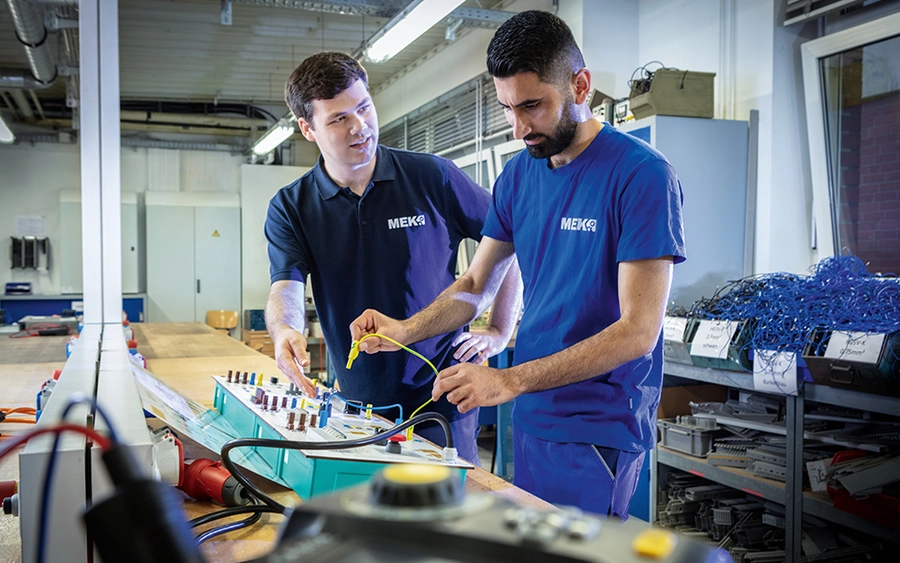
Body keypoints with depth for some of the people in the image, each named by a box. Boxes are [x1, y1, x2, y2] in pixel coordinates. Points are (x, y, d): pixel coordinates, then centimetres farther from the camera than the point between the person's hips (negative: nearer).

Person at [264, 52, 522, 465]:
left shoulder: (432, 177, -5)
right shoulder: (290, 208, 0)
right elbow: (285, 289, -13)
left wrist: (499, 332, 0)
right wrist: (285, 331, -36)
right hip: (356, 404, 2)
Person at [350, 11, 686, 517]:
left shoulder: (643, 176, -15)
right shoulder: (518, 176, 6)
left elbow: (638, 331, -20)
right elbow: (477, 285, 12)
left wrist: (510, 380, -27)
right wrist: (405, 330, -7)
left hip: (598, 432, -6)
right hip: (530, 418, 6)